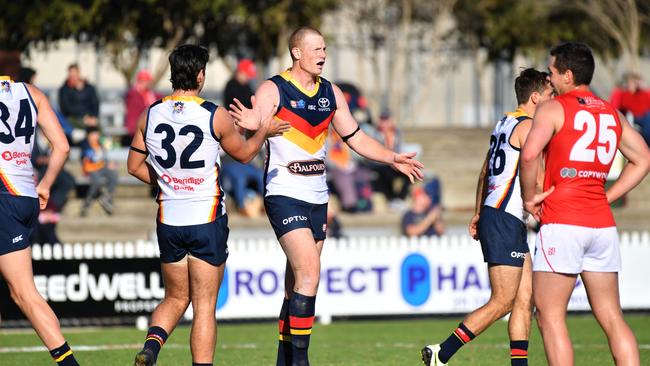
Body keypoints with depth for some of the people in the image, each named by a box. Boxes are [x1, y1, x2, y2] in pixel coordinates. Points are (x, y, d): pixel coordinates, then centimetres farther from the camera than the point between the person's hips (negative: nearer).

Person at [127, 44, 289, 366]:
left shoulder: (150, 115, 0)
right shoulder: (215, 116, -11)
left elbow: (134, 165, 10)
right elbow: (243, 153, 6)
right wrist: (263, 131, 23)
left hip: (168, 221, 4)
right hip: (207, 219, -4)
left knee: (176, 298, 17)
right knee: (204, 306, 1)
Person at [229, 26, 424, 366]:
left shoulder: (330, 93, 12)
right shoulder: (272, 90, -8)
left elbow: (355, 138, 19)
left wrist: (393, 158, 9)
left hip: (316, 198, 7)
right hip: (284, 195, -7)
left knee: (297, 285, 9)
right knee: (309, 272, -20)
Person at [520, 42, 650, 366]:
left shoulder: (553, 109, -4)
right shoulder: (612, 114, 15)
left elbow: (530, 154, -19)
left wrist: (529, 198, -5)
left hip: (562, 221, -6)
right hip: (602, 222, 6)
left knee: (550, 315, -1)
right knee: (611, 317, 8)